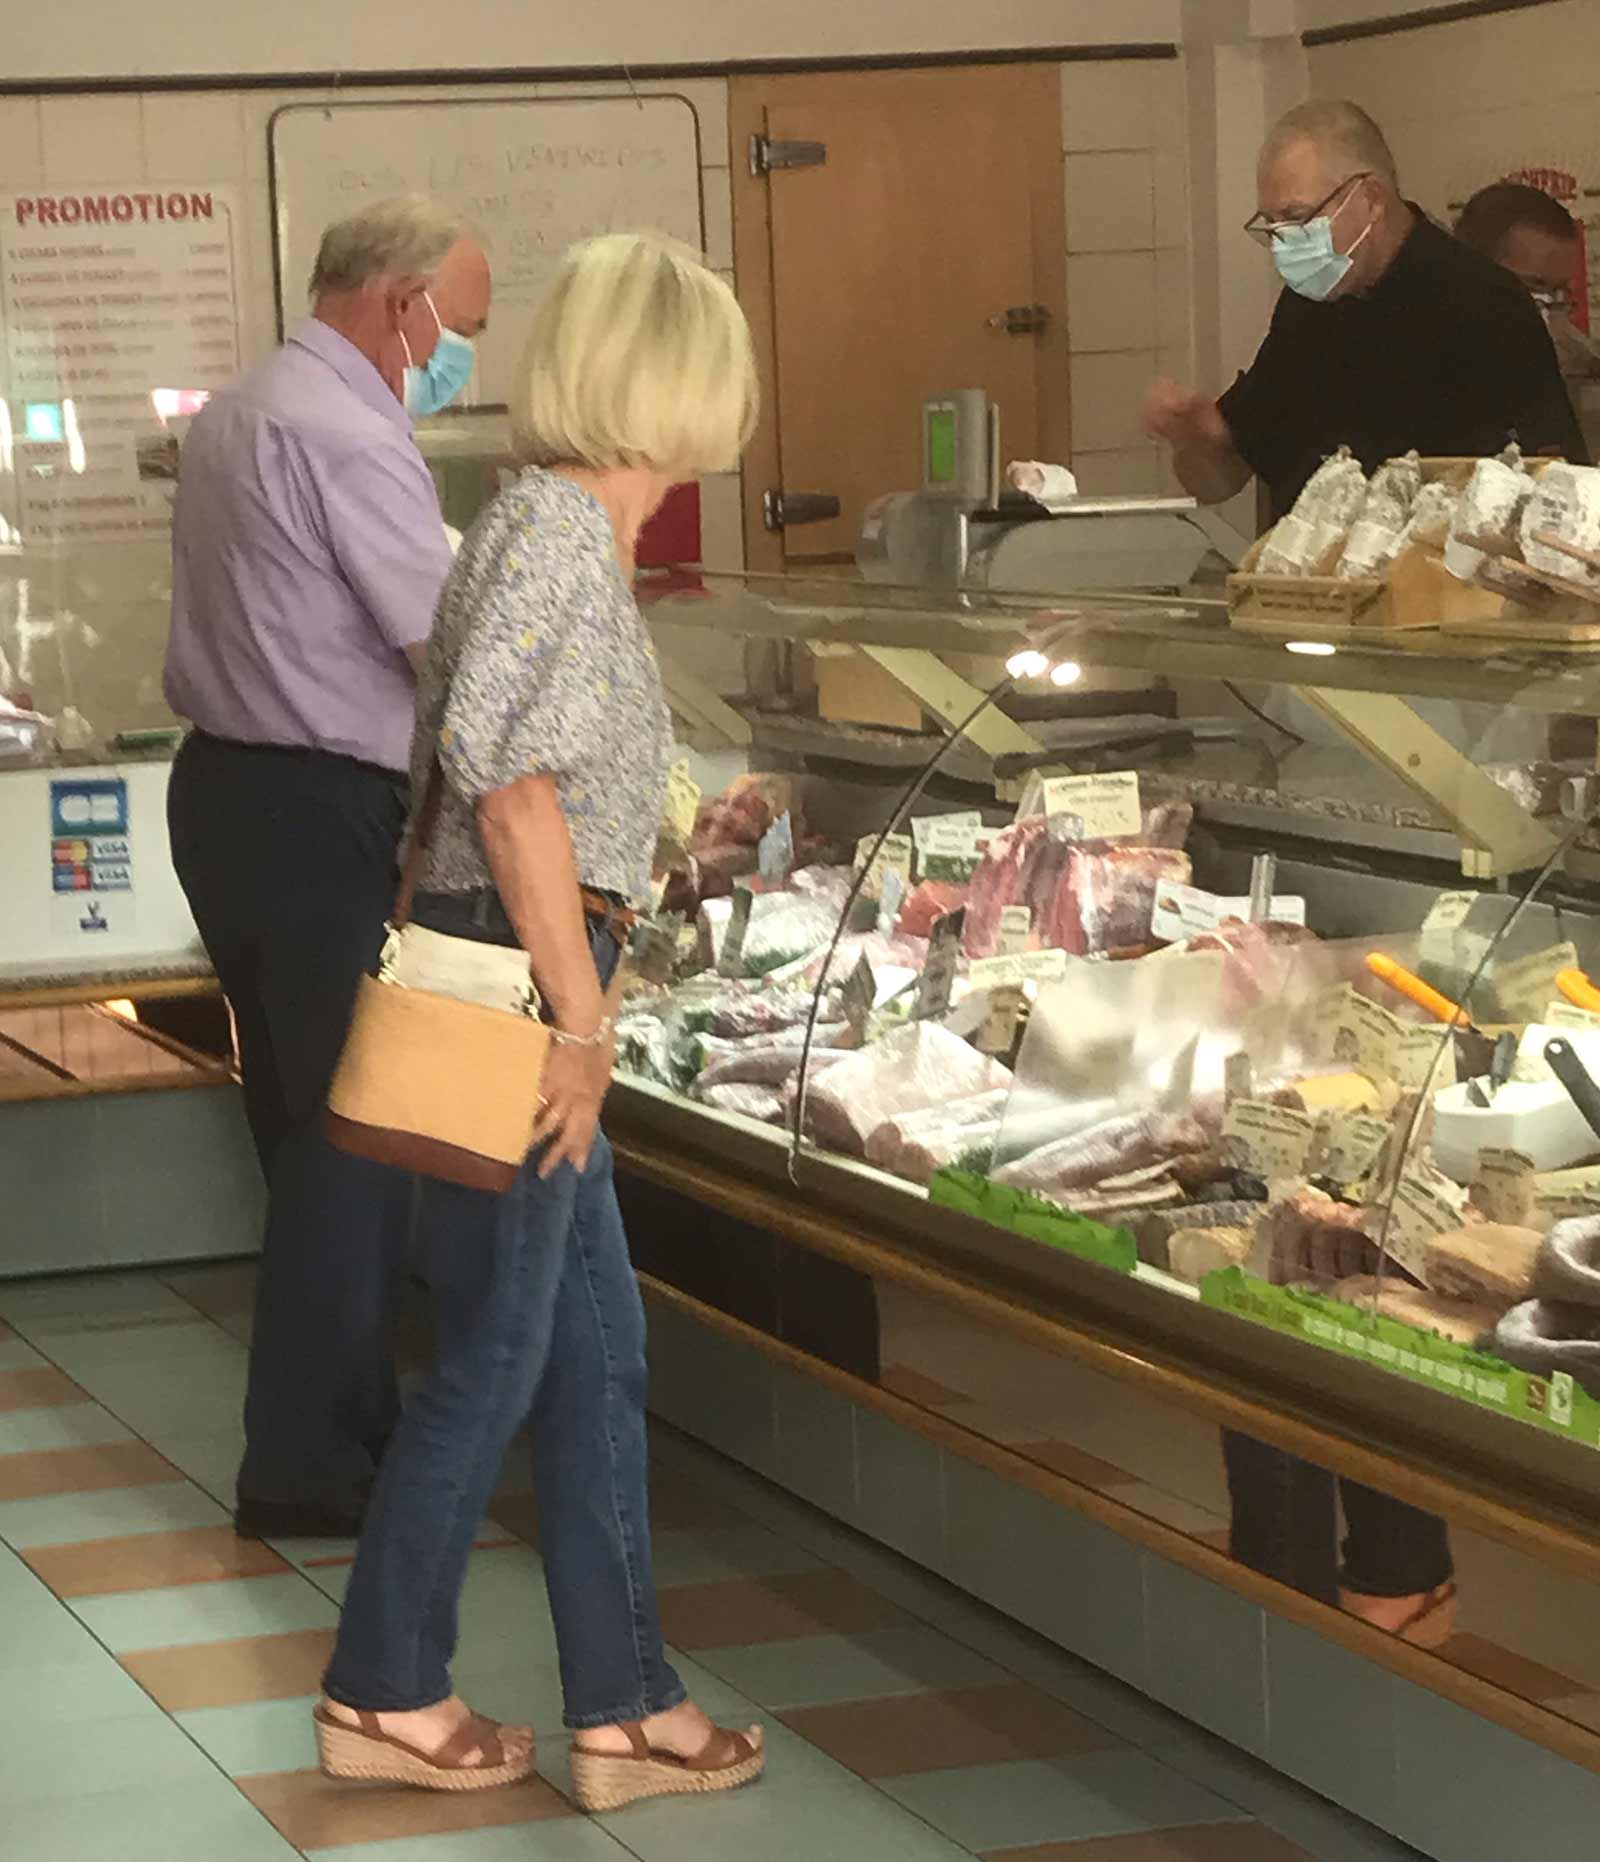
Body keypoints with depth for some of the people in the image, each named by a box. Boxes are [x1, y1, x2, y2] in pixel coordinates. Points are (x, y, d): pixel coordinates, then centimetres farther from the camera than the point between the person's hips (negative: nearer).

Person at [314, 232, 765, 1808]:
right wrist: (581, 1015, -19)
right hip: (517, 978, -10)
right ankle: (383, 1695, 15)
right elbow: (513, 784, -22)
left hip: (532, 988, 10)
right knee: (497, 1353, 1)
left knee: (597, 1353, 12)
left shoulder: (565, 526, 15)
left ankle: (622, 1707, 18)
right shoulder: (561, 528, -15)